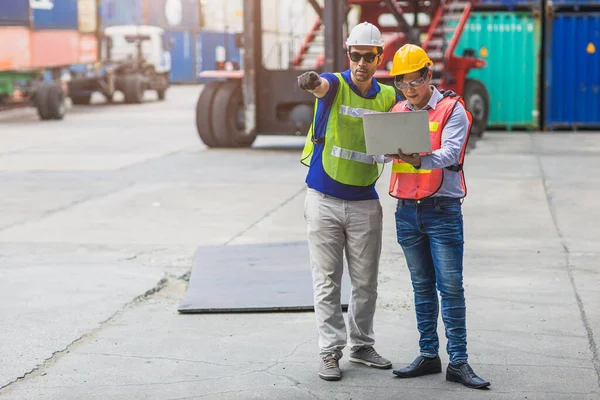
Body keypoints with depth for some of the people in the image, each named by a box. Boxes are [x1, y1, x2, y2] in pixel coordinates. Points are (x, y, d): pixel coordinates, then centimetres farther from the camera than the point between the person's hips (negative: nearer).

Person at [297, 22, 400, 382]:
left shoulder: (388, 97, 5)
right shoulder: (335, 85, -8)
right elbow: (322, 86, -32)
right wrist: (311, 81, -56)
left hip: (365, 203, 3)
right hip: (324, 201, -3)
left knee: (366, 282, 12)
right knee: (327, 282, 1)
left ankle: (362, 345, 27)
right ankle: (331, 352, 8)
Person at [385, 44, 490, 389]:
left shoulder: (452, 109, -4)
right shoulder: (397, 111, 12)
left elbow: (450, 154, -18)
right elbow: (384, 150, 7)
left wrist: (419, 160, -36)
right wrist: (394, 151, -17)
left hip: (443, 209, -5)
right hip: (407, 210, 5)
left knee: (451, 286, -5)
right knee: (422, 286, 11)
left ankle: (458, 361, -1)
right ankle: (428, 355, 19)